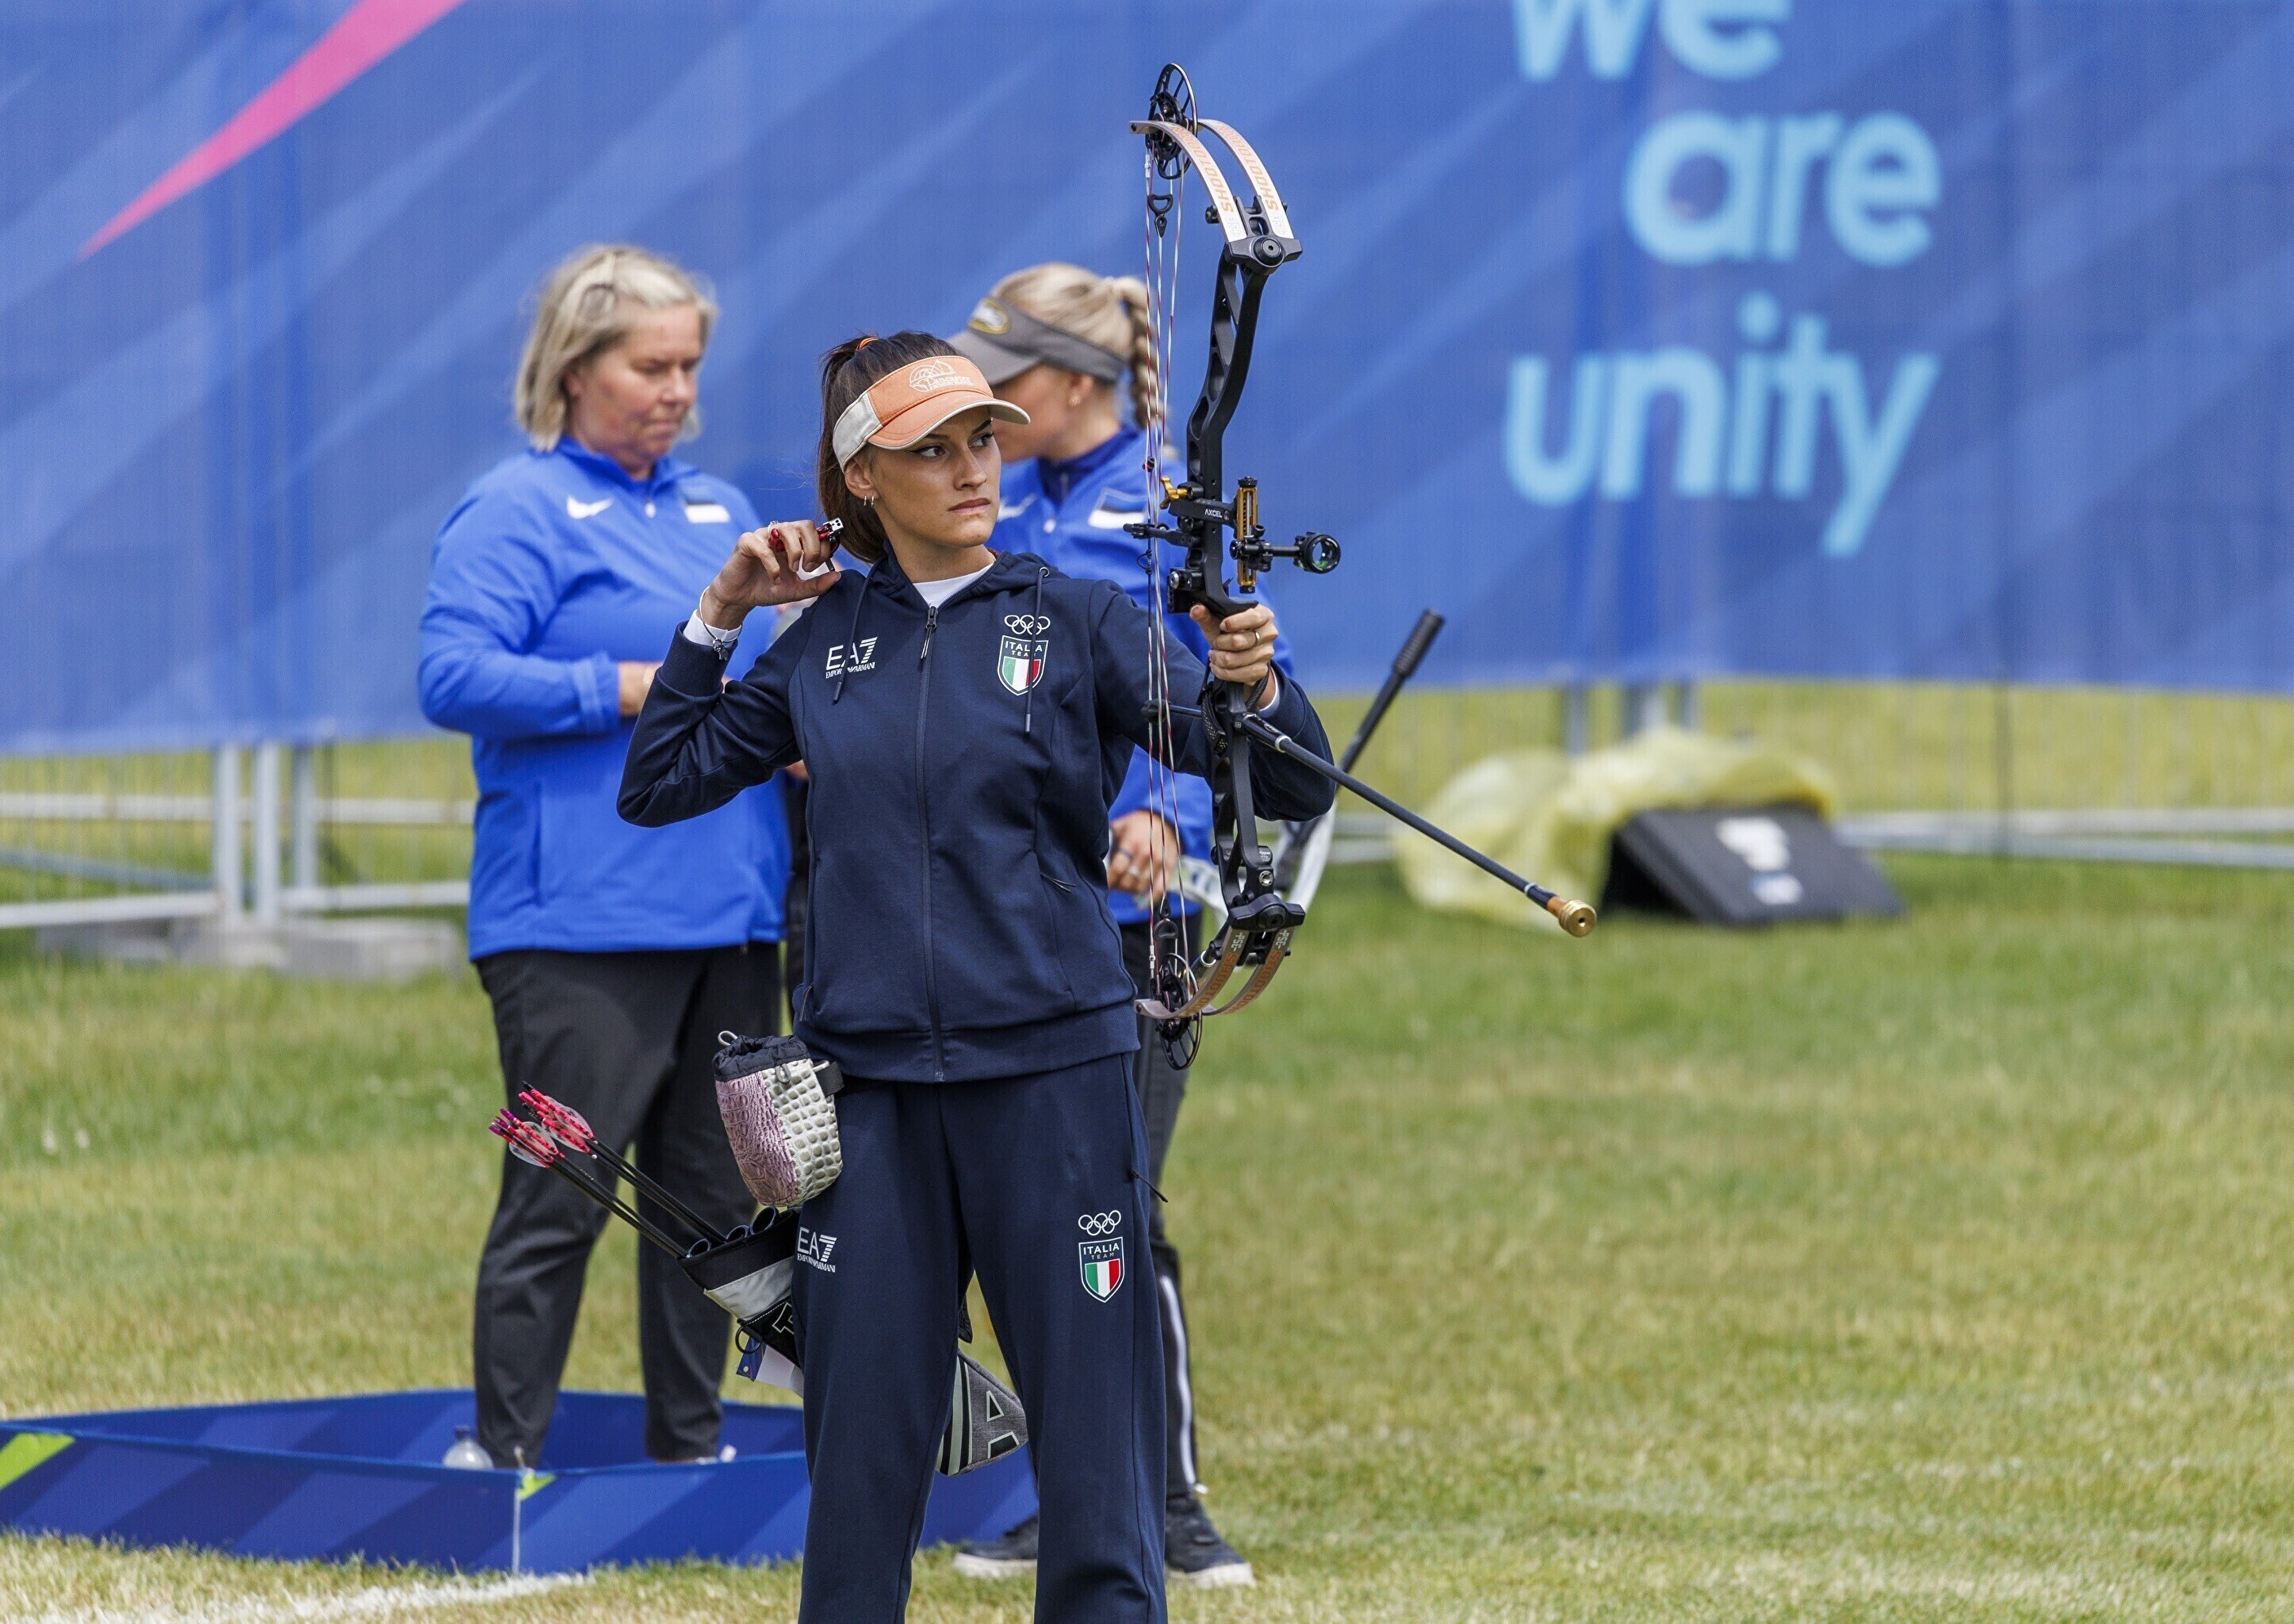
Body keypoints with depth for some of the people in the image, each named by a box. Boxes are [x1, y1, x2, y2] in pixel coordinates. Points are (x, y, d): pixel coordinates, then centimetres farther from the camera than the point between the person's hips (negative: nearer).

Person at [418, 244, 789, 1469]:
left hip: (730, 911, 7)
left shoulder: (720, 512, 19)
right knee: (558, 1204, -7)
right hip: (579, 922, -7)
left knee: (714, 1200, 11)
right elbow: (453, 678, -14)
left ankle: (689, 1455, 20)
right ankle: (507, 1467, -3)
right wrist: (627, 689, -18)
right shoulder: (517, 511, -4)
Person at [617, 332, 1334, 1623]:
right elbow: (659, 784, 16)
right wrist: (717, 615, 9)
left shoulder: (1078, 622, -1)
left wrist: (1254, 688, -28)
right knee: (862, 1437, 7)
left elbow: (1293, 790, -7)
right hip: (872, 1084, 3)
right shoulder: (824, 641, 9)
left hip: (1054, 1073, -3)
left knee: (1094, 1421, -3)